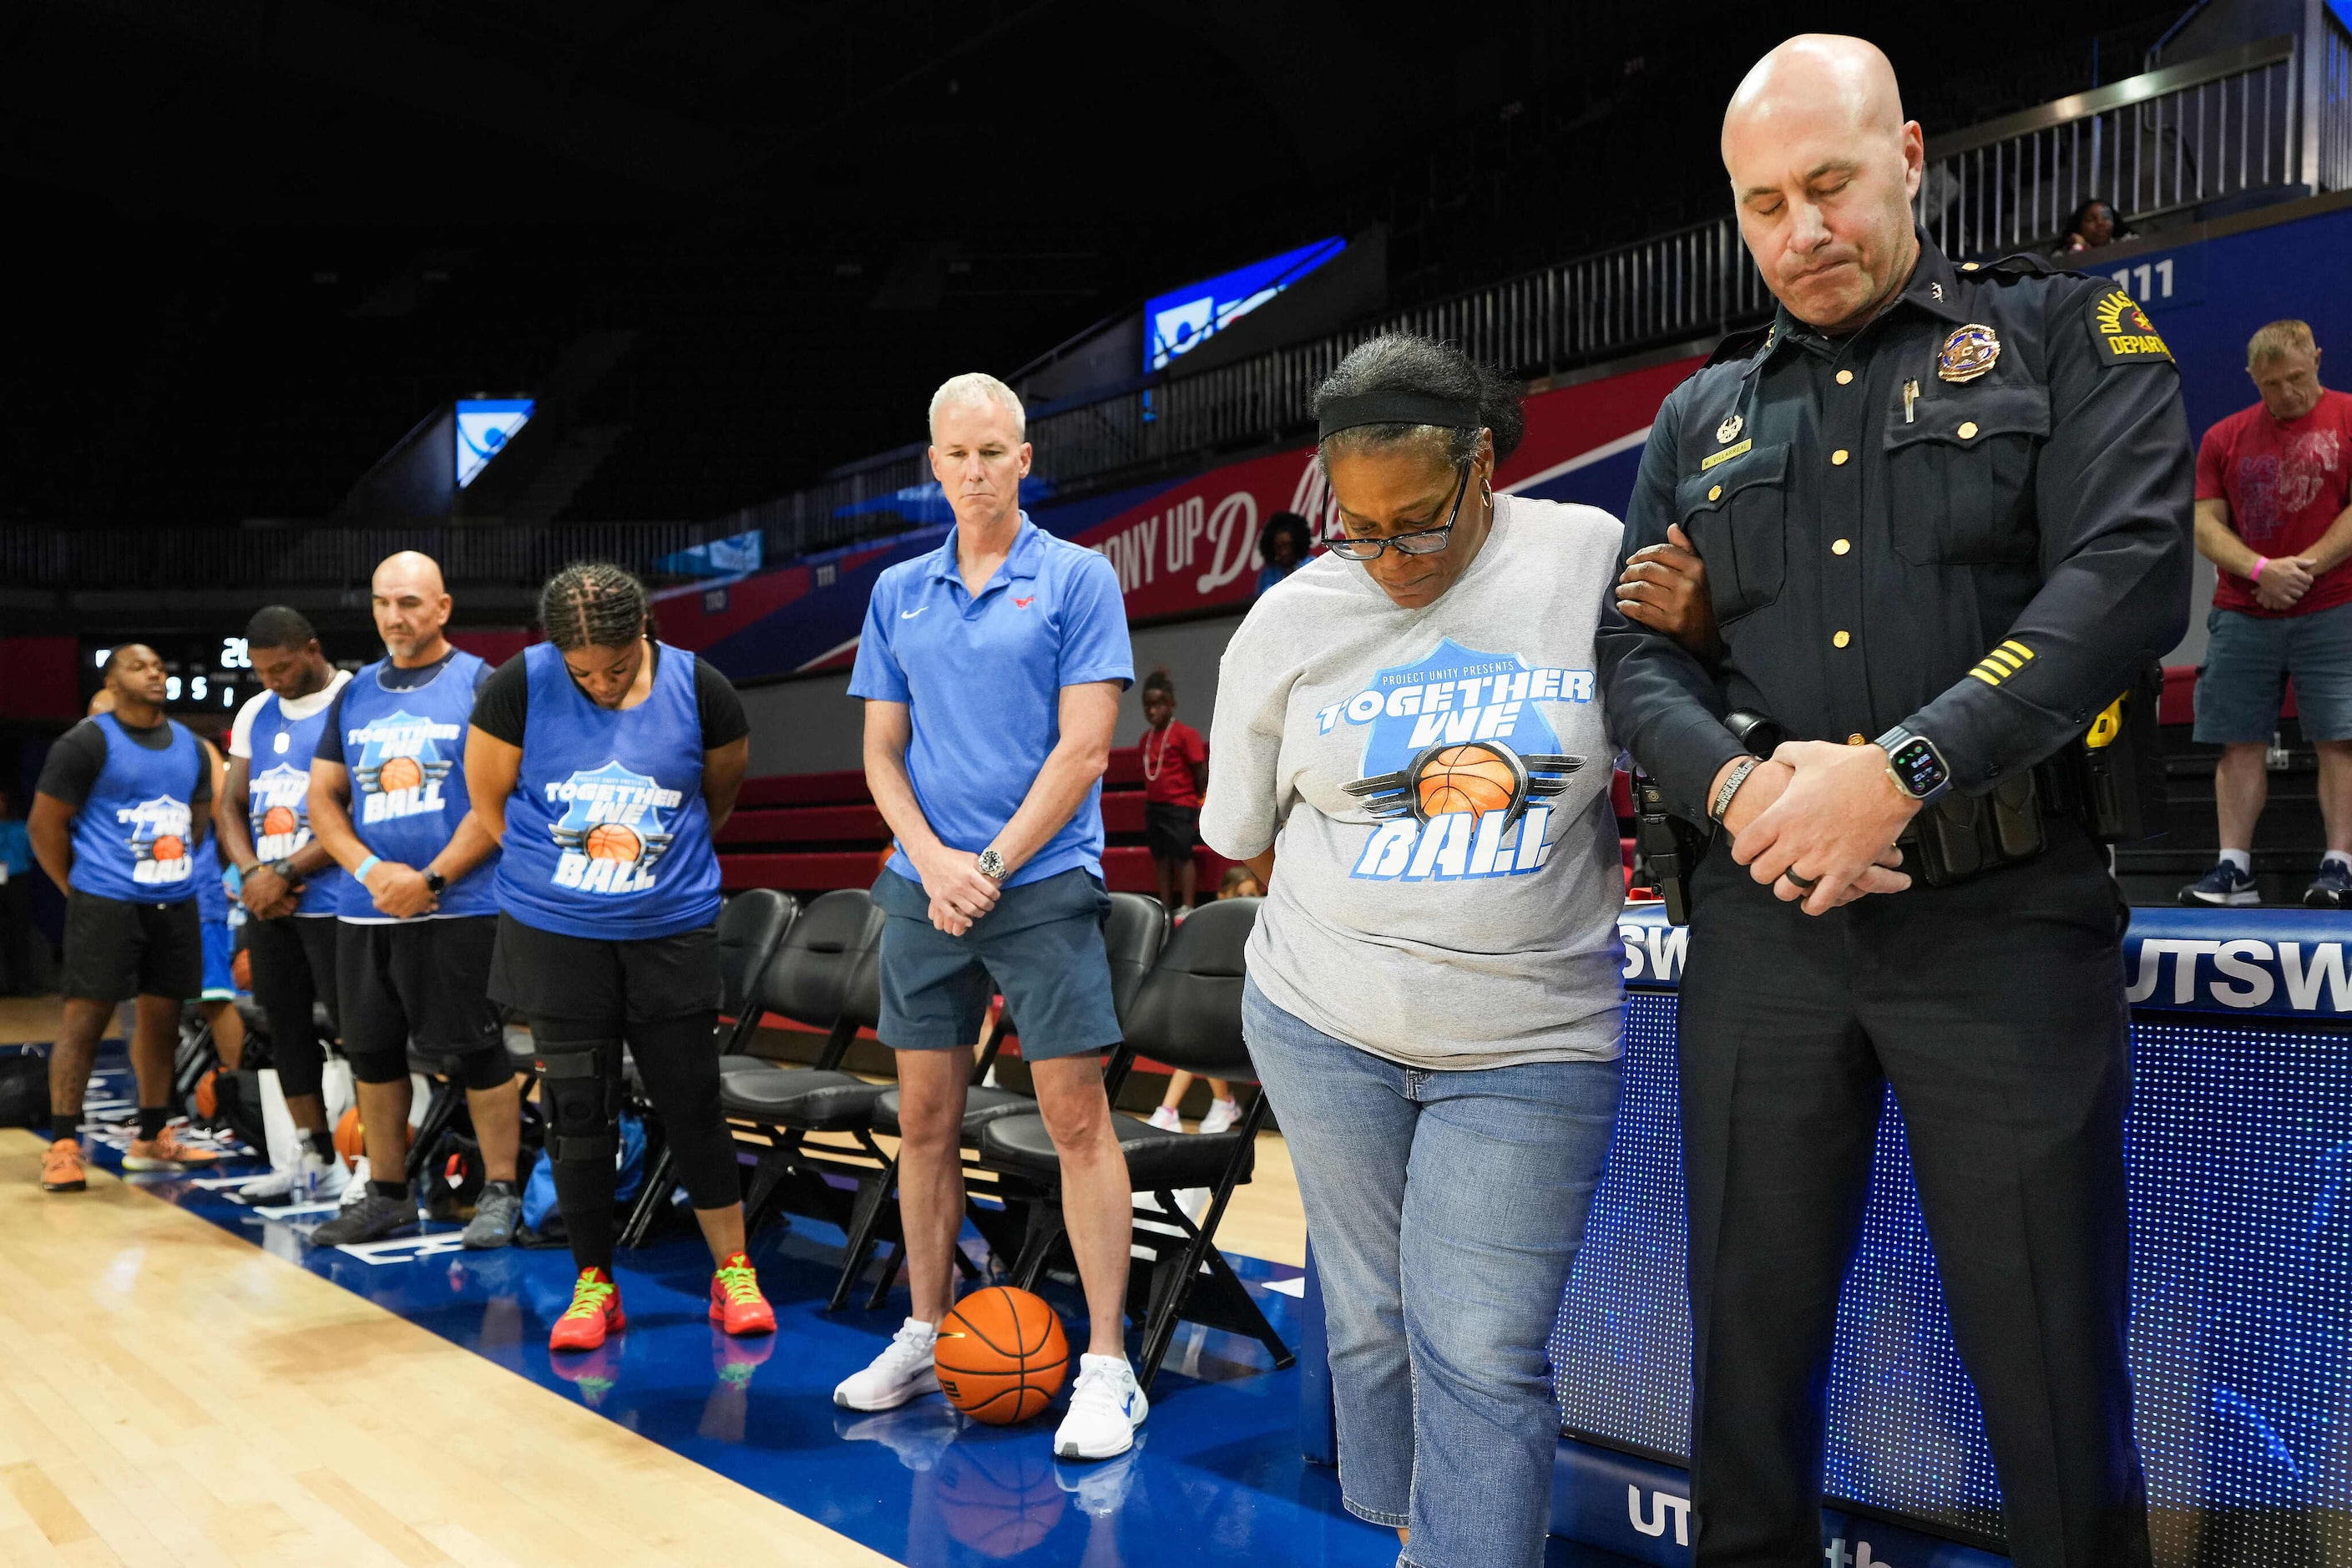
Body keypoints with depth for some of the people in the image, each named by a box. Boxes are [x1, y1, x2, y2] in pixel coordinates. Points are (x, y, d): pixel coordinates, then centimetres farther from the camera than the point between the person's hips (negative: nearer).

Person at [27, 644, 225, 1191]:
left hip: (175, 904, 6)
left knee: (161, 1018, 11)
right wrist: (79, 891, -3)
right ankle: (63, 1146, 2)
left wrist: (175, 871, 14)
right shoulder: (88, 742, -6)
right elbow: (45, 825, -5)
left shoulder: (189, 744, 12)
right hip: (106, 904, -6)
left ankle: (152, 1140, 22)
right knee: (85, 1018, -5)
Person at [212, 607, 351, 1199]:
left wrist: (286, 873, -15)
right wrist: (253, 873, -4)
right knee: (287, 1025, 12)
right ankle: (315, 1160, 22)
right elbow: (231, 805, 14)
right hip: (267, 902, 8)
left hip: (333, 901, -7)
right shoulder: (255, 713, 13)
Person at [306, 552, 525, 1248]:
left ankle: (500, 1194, 9)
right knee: (372, 1052, 11)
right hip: (365, 909, 6)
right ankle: (386, 1195, 24)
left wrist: (430, 880, -14)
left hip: (460, 907, -6)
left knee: (477, 1051, -2)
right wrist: (372, 870, -6)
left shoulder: (480, 683, -2)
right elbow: (323, 797, 12)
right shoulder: (356, 694, 13)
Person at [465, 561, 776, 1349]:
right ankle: (594, 1284, 20)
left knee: (693, 1106, 3)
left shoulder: (699, 689, -8)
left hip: (671, 931, 0)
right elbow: (489, 796, 4)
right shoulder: (520, 685, -10)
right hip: (555, 933, 0)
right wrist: (551, 867, 9)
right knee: (576, 1112, 6)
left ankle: (734, 1273, 17)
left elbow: (721, 794, 10)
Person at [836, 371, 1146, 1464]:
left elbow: (1083, 748, -8)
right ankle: (926, 1337, 26)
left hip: (1042, 884, -4)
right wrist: (934, 861, -6)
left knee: (1075, 1116, -4)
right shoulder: (897, 593, 12)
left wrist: (992, 866, -11)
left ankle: (1106, 1366, 5)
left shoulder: (1077, 579, -1)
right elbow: (881, 754, 10)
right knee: (925, 1118, 10)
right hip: (924, 887, 5)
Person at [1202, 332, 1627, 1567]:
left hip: (1529, 1048, -2)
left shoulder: (1597, 560, -5)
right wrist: (1368, 929, 8)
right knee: (1371, 1319, 14)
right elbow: (1250, 837, 10)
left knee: (1482, 1352, -4)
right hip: (1323, 1027, 2)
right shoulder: (1292, 617, -2)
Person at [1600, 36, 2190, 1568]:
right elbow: (1640, 653, 7)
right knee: (1750, 1340, 13)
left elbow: (2126, 575, -10)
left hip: (2006, 914, -3)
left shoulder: (2070, 334, 5)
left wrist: (1896, 772, -21)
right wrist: (1734, 786, -14)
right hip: (1766, 921, 3)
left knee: (2051, 1366, 6)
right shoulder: (1702, 420, 14)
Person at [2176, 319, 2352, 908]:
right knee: (2240, 744, 2)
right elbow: (2205, 524, 5)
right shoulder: (2224, 438, 11)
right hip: (2241, 615, 3)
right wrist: (2260, 569, -11)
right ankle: (2234, 869, 4)